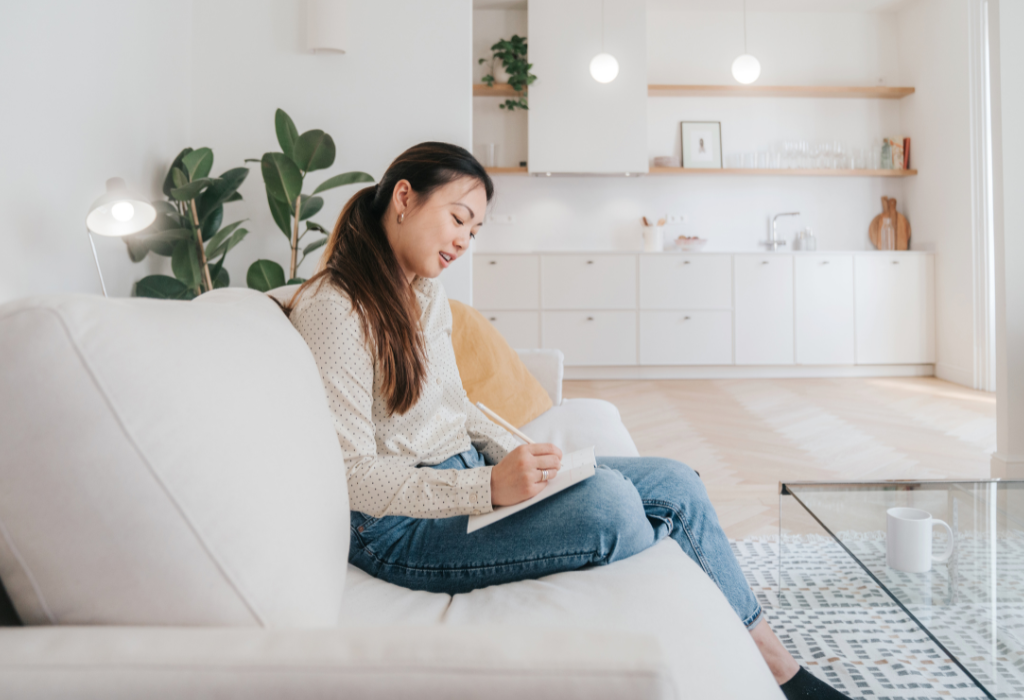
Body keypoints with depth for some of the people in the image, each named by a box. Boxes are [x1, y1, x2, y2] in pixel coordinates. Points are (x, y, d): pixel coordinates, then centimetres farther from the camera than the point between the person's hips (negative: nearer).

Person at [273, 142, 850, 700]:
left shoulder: (427, 291, 12)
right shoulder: (332, 309, -16)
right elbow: (352, 477, -20)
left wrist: (521, 460, 0)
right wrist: (490, 487, -30)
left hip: (466, 476, 9)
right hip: (401, 529, -9)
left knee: (674, 482, -4)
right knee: (606, 498, -29)